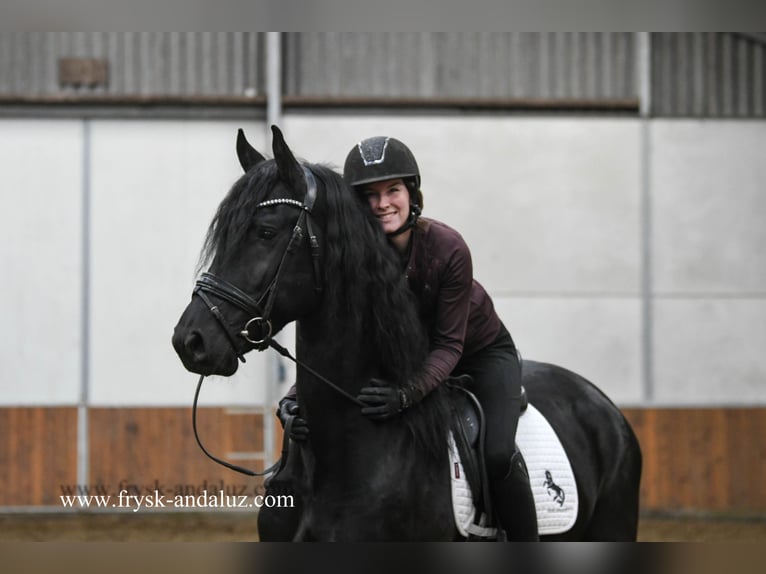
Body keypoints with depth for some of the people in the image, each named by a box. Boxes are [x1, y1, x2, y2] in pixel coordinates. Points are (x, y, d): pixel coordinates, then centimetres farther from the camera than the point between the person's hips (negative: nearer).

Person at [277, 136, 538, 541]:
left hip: (481, 351, -4)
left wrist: (407, 395, -48)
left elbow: (449, 345, -30)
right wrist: (300, 396, -39)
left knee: (497, 454, -25)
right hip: (406, 352, 4)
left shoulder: (448, 248, -31)